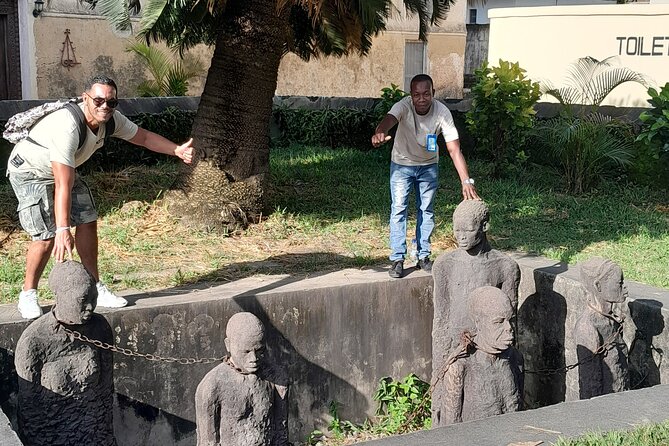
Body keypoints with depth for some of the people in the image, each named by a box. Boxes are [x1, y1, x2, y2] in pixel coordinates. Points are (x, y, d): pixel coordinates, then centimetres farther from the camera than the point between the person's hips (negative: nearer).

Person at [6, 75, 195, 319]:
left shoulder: (112, 119, -15)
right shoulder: (67, 125, -39)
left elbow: (143, 136, 4)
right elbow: (63, 185, -42)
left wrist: (176, 150, -10)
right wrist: (63, 230, -45)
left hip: (63, 169, 8)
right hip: (29, 172, -8)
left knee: (87, 222, 3)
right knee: (47, 235, -16)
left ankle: (95, 289, 15)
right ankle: (28, 296, 3)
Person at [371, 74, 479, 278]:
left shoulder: (442, 113, -27)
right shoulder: (403, 106, -30)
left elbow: (454, 150, -30)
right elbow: (389, 119, -53)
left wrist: (466, 181, -41)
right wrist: (380, 133, -78)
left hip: (429, 166, 2)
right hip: (402, 164, -1)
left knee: (426, 210, 8)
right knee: (399, 209, -6)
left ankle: (423, 256, 20)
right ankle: (397, 259, 0)